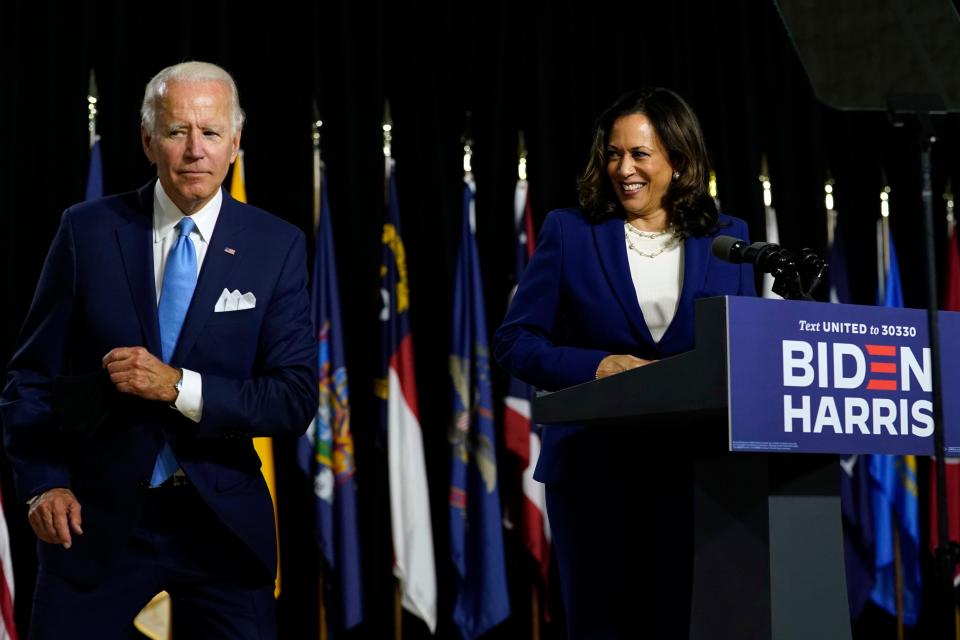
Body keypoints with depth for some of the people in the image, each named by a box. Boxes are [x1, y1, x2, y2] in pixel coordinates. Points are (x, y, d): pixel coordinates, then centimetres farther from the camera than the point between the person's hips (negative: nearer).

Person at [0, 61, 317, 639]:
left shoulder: (278, 246, -3)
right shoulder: (88, 230, -2)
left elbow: (296, 399, -8)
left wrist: (178, 387, -20)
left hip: (222, 519, 0)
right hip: (97, 516, 0)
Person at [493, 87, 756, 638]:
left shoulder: (727, 239, 8)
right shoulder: (570, 232, 4)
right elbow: (515, 341, 1)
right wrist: (597, 365, -14)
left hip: (694, 468, 1)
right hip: (593, 470, -1)